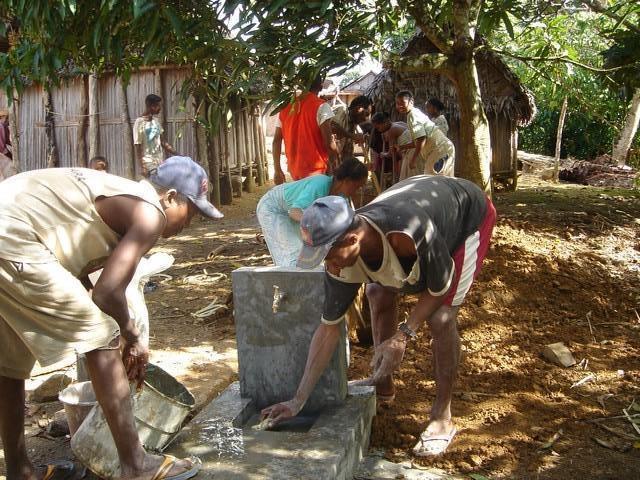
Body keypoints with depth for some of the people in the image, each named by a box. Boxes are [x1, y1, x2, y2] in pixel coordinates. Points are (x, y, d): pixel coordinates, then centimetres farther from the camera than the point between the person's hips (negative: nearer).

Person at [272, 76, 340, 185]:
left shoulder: (285, 109, 9)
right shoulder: (321, 106, -8)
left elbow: (276, 141, 8)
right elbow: (328, 142, -15)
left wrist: (277, 170, 12)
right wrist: (336, 165, -3)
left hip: (294, 169, 6)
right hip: (316, 169, -6)